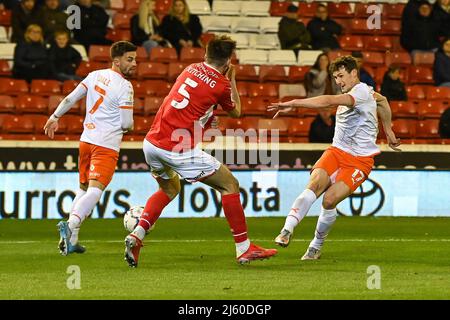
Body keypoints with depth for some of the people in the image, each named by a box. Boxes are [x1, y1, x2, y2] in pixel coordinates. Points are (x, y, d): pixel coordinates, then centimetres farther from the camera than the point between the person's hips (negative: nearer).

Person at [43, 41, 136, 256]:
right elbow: (126, 124, -12)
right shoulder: (124, 86, -12)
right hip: (107, 145, -8)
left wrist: (55, 117, 25)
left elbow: (71, 98, 12)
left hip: (86, 140, 8)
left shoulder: (95, 75, 8)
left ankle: (71, 240, 17)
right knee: (94, 191, -16)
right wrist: (129, 126, 11)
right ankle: (71, 225, -38)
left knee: (83, 189, 19)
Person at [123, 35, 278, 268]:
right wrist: (232, 80, 24)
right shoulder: (221, 85, -5)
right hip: (178, 150, -7)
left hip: (152, 142, 7)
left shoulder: (191, 69, 13)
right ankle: (244, 249, 7)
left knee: (169, 188, 32)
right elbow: (236, 112, 15)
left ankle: (136, 236, 13)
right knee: (229, 184, 7)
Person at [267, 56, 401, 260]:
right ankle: (286, 231, -36)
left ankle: (316, 247, 2)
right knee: (314, 184, -22)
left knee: (329, 200, -20)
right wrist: (388, 131, 37)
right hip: (336, 151, 7)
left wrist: (293, 103, -34)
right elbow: (382, 100, 34)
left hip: (360, 160, -7)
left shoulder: (361, 91, -14)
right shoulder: (351, 93, 14)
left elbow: (328, 101, -29)